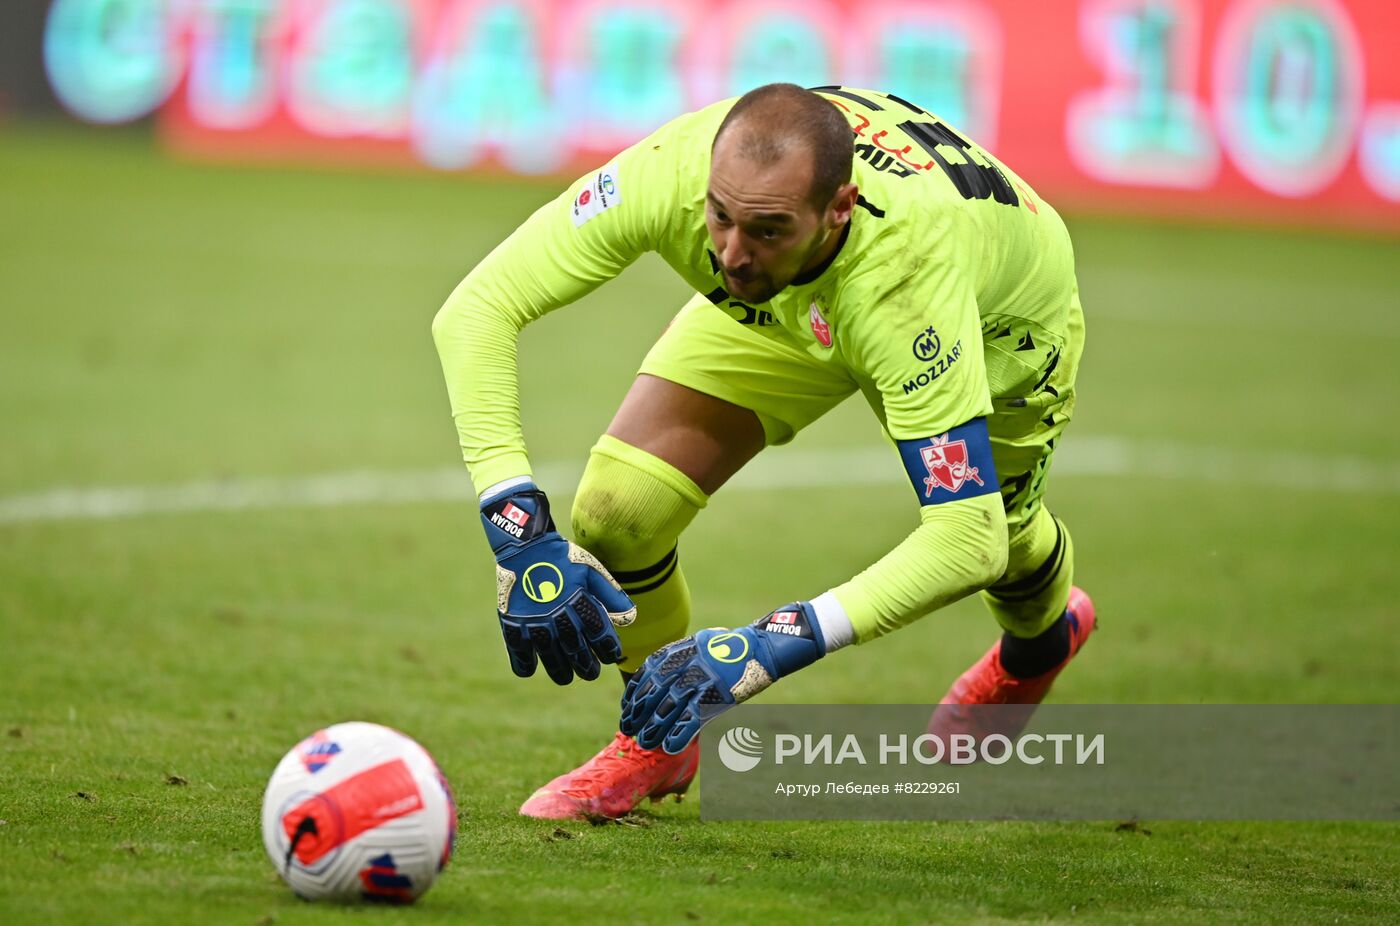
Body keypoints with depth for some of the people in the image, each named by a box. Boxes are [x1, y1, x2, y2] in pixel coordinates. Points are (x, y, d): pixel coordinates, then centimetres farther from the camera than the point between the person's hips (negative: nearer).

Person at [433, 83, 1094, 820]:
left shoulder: (908, 277, -48)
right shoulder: (670, 173, -41)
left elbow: (966, 540, -48)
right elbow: (475, 310, -37)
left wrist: (768, 649, -56)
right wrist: (521, 534, -48)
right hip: (776, 312, 2)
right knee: (613, 515, -14)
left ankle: (1039, 642, 55)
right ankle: (660, 741, 17)